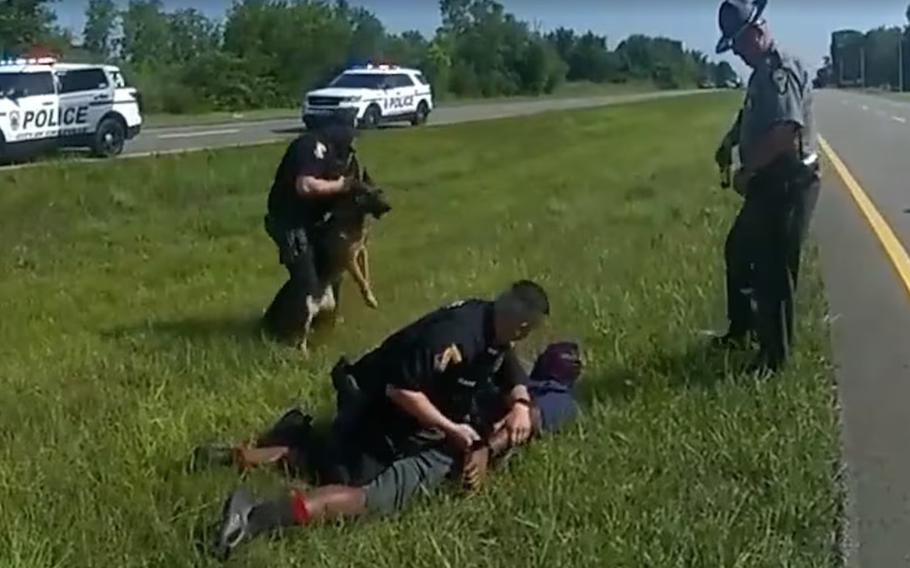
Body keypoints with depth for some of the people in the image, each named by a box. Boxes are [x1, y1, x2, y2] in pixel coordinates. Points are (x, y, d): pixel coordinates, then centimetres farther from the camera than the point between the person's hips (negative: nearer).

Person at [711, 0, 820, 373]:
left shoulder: (782, 71, -20)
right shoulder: (763, 72, 13)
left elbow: (786, 130, -30)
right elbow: (750, 118, 27)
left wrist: (747, 170, -21)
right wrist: (729, 143, 8)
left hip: (788, 185, -11)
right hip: (769, 183, 11)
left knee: (773, 271, -3)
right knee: (738, 251, 21)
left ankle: (774, 357, 8)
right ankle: (741, 329, 37)